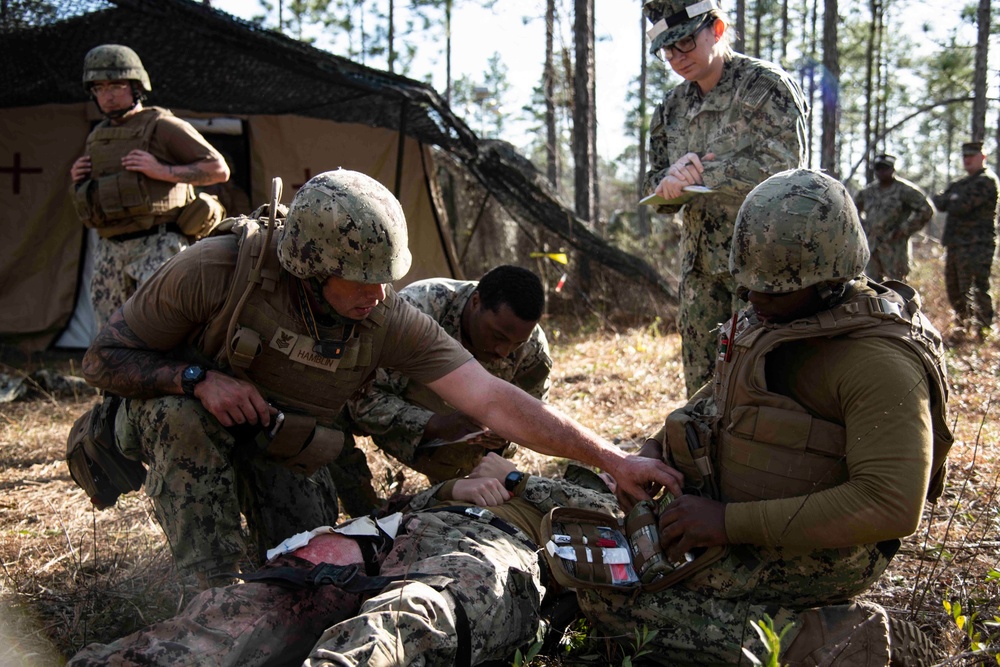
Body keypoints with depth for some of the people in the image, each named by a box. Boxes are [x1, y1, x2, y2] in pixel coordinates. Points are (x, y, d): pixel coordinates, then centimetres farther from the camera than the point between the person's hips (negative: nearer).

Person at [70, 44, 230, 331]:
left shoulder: (162, 126, -3)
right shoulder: (97, 138, 18)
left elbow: (219, 170, -7)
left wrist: (163, 171, -15)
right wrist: (78, 181, 7)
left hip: (157, 244, -7)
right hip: (109, 250, 7)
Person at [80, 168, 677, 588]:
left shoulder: (391, 322, -24)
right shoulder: (219, 271, -32)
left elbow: (493, 401, -27)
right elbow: (105, 358, -21)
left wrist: (612, 459, -31)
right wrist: (199, 377, -38)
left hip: (284, 445, 3)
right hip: (176, 418, -2)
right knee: (187, 414, -36)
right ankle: (209, 589, -21)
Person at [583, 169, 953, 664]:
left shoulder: (880, 362, -24)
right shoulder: (771, 318, 3)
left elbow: (891, 507, -32)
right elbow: (720, 396, 20)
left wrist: (733, 523, -30)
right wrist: (657, 450, 0)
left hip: (813, 560, -10)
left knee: (605, 595, -18)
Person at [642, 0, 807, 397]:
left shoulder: (767, 86, -5)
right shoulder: (671, 109, 14)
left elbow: (782, 163, -18)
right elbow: (656, 190, 15)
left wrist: (698, 174, -16)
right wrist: (670, 184, -10)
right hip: (700, 264, 6)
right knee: (702, 388, 9)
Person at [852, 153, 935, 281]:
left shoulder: (904, 190, -4)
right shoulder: (868, 191, 12)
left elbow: (926, 210, -6)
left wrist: (905, 229, -10)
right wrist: (864, 226, 15)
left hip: (894, 246, -6)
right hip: (871, 246, 6)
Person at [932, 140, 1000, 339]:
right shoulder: (961, 183, 21)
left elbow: (960, 207, -19)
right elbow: (938, 202, 10)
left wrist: (950, 200, 0)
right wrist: (951, 200, -8)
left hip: (976, 245, -9)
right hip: (956, 244, 9)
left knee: (976, 289, -10)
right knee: (953, 288, 15)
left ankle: (983, 329, -4)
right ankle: (963, 325, 28)